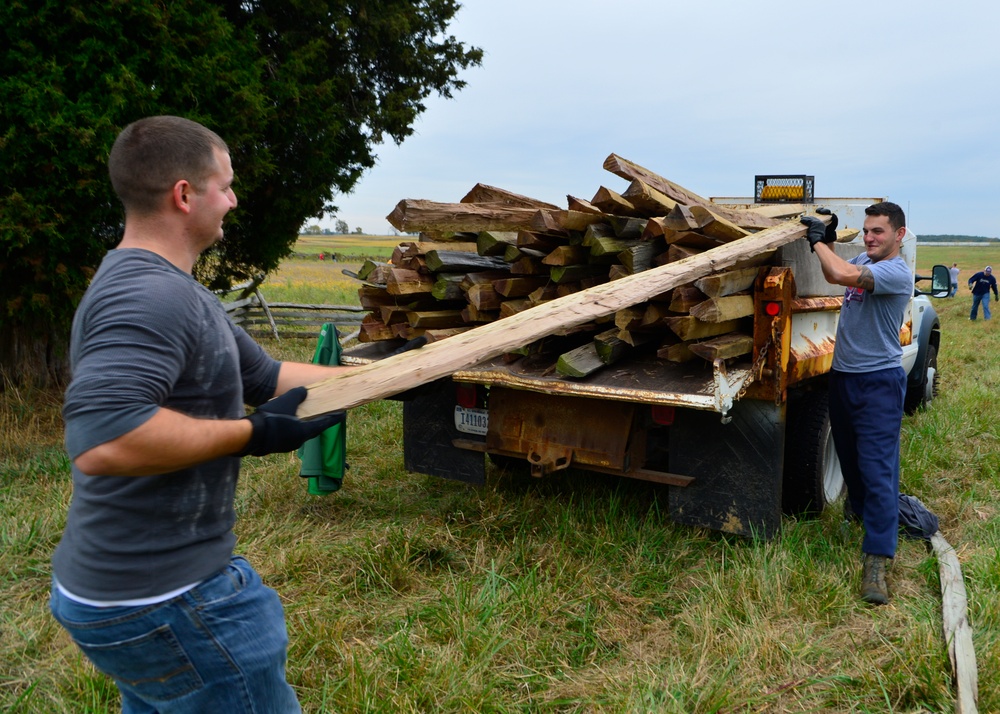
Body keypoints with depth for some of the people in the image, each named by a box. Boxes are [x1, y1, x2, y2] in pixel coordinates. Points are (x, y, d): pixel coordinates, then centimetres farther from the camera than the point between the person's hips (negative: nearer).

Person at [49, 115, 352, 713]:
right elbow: (101, 439, -38)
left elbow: (264, 375, 13)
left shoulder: (153, 286, 10)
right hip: (159, 602, -10)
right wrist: (251, 433, -26)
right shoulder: (153, 295, -24)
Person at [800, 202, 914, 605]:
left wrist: (817, 242, -18)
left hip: (879, 382, -8)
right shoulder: (862, 261, 6)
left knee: (877, 468, -10)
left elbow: (842, 275, -35)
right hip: (842, 375, 8)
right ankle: (859, 506, 48)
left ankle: (877, 561, -8)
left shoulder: (897, 273, -20)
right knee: (848, 456, 23)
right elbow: (834, 276, 28)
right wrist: (827, 241, 9)